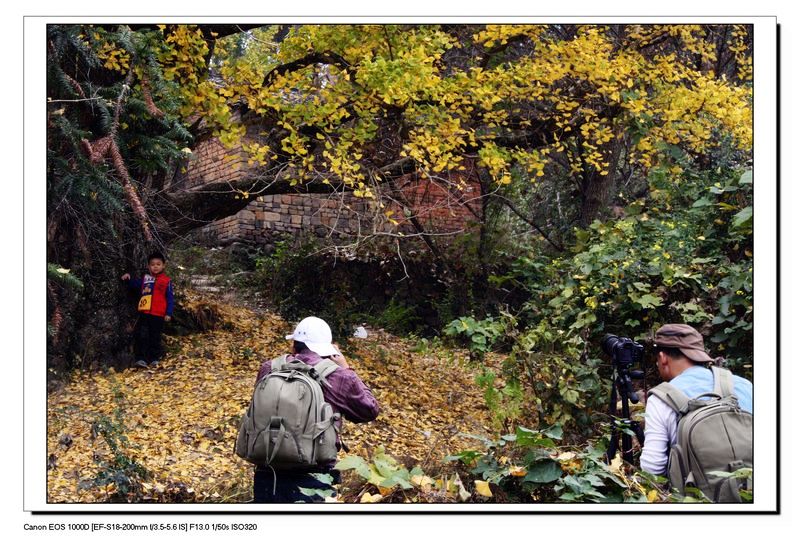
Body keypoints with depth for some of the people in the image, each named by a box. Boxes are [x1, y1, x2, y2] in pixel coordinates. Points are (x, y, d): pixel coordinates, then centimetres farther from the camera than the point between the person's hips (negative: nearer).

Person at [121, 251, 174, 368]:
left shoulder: (166, 281, 0)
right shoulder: (144, 278, 9)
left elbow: (170, 299, 0)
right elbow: (134, 285, 24)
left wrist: (168, 313, -7)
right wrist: (129, 279, 3)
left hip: (158, 315, -2)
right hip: (144, 313, 2)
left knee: (155, 338, 9)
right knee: (141, 336, -5)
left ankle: (154, 359, 20)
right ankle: (140, 358, 0)